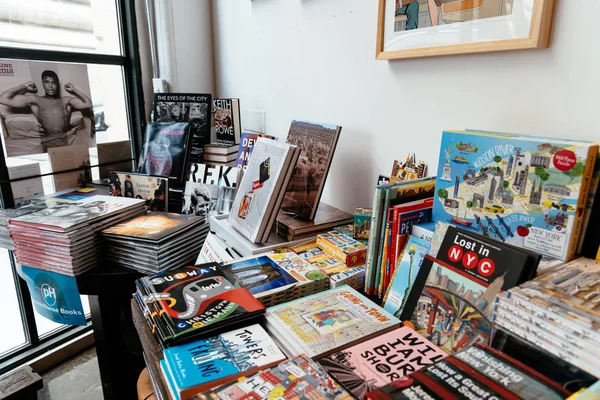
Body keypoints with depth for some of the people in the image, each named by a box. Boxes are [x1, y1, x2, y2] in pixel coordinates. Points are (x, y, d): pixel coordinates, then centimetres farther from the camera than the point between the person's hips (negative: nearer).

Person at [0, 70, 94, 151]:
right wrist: (24, 86, 15)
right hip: (48, 142, -1)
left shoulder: (66, 100, 15)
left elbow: (88, 104, 4)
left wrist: (74, 90, 14)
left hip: (68, 140, 1)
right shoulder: (34, 100, 13)